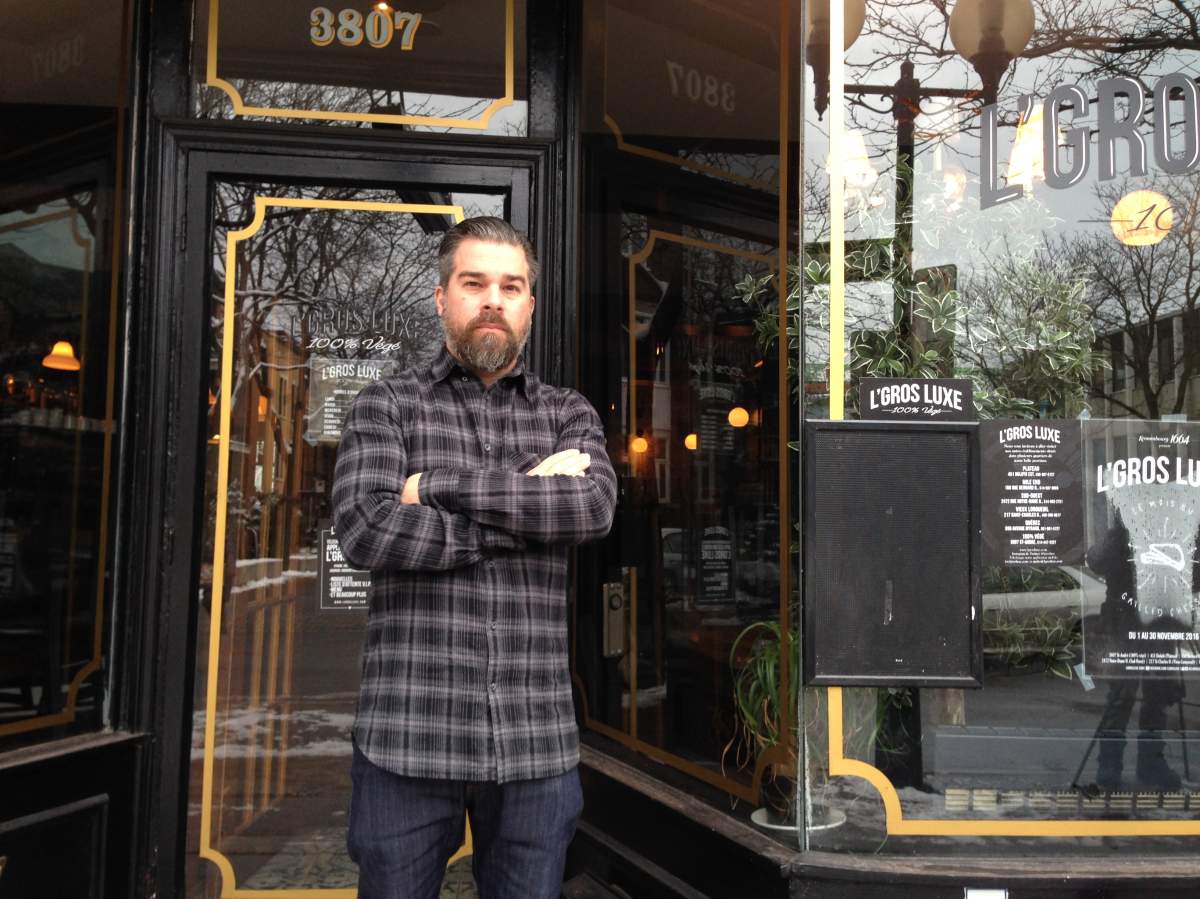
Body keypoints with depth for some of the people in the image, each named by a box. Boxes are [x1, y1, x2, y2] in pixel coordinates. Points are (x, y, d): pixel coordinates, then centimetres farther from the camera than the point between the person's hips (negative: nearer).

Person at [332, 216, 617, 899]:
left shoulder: (568, 413, 11)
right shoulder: (388, 405, 5)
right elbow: (364, 530, -12)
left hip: (537, 738, 2)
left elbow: (595, 507, -10)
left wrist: (440, 484, -12)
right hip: (408, 734, -1)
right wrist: (532, 509, -11)